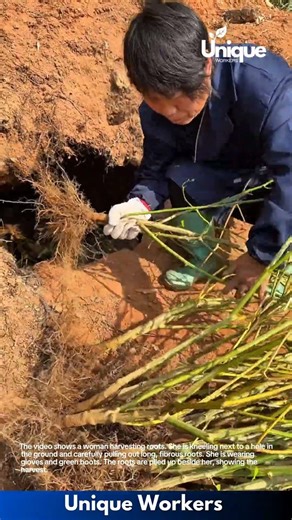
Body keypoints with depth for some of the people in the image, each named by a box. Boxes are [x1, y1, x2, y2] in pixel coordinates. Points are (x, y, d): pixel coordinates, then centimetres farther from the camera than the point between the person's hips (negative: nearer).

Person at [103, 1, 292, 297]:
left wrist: (262, 253, -44)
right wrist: (142, 201, -35)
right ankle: (202, 258, 1)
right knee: (181, 178, -25)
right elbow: (156, 167, -11)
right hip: (223, 180, 3)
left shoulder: (265, 86, -39)